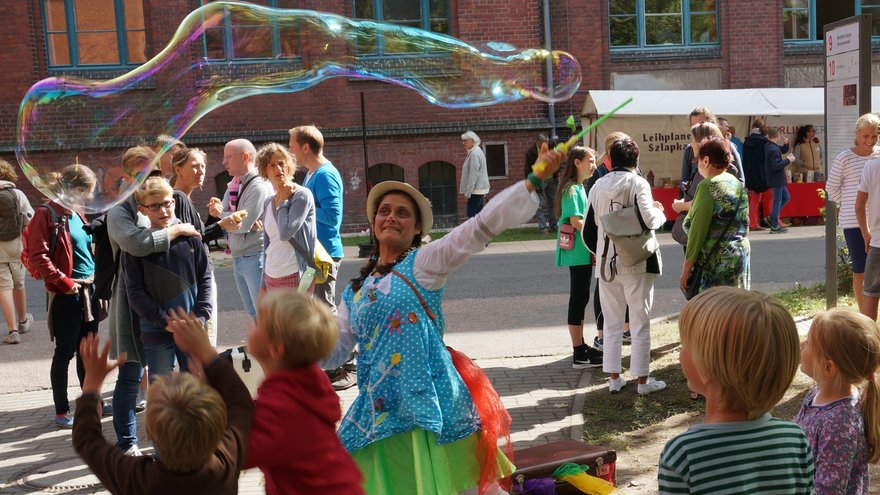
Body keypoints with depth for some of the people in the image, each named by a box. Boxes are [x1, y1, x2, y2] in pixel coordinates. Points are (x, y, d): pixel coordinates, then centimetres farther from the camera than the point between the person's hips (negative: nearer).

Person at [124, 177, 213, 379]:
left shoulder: (190, 235, 1)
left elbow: (205, 277, 4)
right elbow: (135, 292, -5)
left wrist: (200, 317, -5)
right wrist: (165, 321, -11)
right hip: (156, 331, -1)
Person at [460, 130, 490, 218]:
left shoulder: (474, 154, -16)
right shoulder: (474, 152, 16)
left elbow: (473, 174, -21)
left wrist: (468, 192, -20)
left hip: (476, 190, -10)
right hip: (479, 189, 10)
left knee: (471, 214, -10)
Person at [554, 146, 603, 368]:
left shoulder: (580, 188, 17)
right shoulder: (572, 189, -13)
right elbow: (576, 221, -21)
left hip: (584, 252, 10)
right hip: (578, 252, -10)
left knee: (581, 299, 14)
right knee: (578, 300, -5)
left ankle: (581, 347, 24)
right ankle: (579, 355, 0)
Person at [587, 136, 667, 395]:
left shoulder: (598, 186, 3)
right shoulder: (638, 183, -10)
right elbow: (649, 219, -20)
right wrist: (660, 212, 2)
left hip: (607, 262, 4)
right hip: (636, 262, -4)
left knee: (612, 322, 13)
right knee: (640, 322, 6)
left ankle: (614, 378, 17)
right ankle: (642, 380, 12)